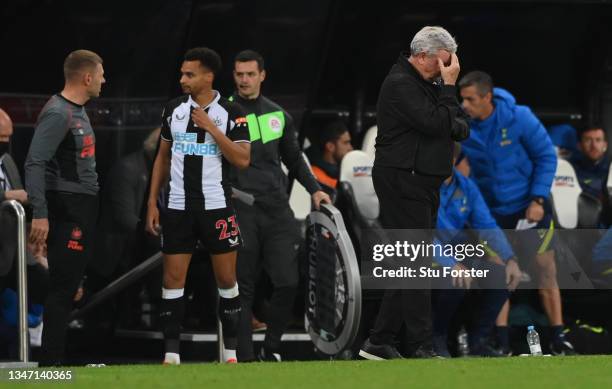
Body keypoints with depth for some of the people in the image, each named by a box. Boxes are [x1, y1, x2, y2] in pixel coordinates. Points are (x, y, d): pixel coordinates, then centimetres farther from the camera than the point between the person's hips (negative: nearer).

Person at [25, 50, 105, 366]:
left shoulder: (78, 111, 16)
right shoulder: (57, 114, -15)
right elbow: (34, 163, -21)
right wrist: (40, 213, -27)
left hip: (83, 209, 10)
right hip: (67, 209, -10)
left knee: (69, 287, 11)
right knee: (63, 288, -10)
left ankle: (55, 360, 16)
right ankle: (51, 362, -10)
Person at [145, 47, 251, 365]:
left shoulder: (230, 112, -4)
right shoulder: (174, 109, 7)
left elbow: (242, 160, -11)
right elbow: (163, 157, 13)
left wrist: (211, 128, -17)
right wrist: (152, 203, 8)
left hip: (217, 207, -2)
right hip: (178, 207, 2)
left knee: (226, 279, 2)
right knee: (173, 279, -2)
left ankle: (230, 351, 13)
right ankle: (171, 353, 1)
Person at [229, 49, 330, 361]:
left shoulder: (278, 115, 15)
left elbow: (294, 159, 26)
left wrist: (314, 189, 15)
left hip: (277, 208, 4)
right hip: (240, 210, -4)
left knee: (287, 282, -4)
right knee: (243, 288, -3)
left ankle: (271, 349, 12)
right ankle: (245, 357, 1)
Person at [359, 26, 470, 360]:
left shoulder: (430, 83, 17)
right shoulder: (400, 84, -14)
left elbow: (460, 126, 18)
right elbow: (435, 124, -22)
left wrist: (457, 126, -5)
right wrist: (449, 87, -15)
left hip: (423, 183, 10)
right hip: (402, 182, -10)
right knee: (415, 264, -11)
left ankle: (379, 343, 14)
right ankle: (420, 348, -12)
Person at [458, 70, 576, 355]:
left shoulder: (519, 118, -18)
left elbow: (547, 156, -10)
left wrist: (538, 200, -16)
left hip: (530, 207, -2)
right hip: (492, 212, 2)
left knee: (544, 272, 0)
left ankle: (558, 336, 7)